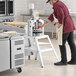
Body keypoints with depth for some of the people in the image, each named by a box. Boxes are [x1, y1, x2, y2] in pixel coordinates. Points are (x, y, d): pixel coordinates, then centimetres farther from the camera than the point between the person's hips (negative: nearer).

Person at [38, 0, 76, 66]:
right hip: (70, 25, 10)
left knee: (61, 44, -1)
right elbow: (53, 16, 24)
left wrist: (59, 25, -12)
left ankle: (64, 61, 4)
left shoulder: (56, 5, -14)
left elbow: (61, 16, -26)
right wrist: (44, 24, 25)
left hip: (65, 26, -10)